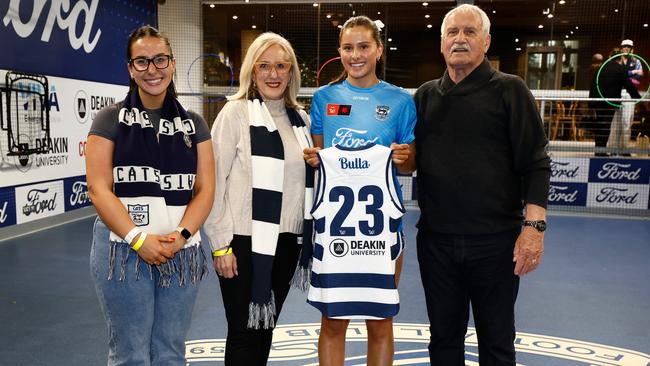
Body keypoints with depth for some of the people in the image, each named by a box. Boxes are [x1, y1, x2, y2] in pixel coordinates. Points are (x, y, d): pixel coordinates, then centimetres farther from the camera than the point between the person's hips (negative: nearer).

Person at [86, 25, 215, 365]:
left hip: (182, 252, 3)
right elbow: (98, 188, -6)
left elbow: (205, 188, 4)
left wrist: (181, 235, -12)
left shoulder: (193, 123, 10)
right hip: (124, 250, -3)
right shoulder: (110, 119, 2)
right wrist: (138, 239, -16)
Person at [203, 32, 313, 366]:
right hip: (244, 240, -5)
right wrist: (221, 245, -12)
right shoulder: (235, 113, -7)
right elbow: (214, 182, -9)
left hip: (286, 241, 5)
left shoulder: (301, 119, 9)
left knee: (266, 327, 16)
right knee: (244, 331, 5)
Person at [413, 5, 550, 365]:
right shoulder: (425, 96, 9)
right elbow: (411, 158, 16)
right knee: (444, 336, 16)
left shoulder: (510, 90, -2)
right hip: (435, 239, 3)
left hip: (496, 240, -3)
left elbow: (535, 164, -6)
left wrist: (534, 226, -15)